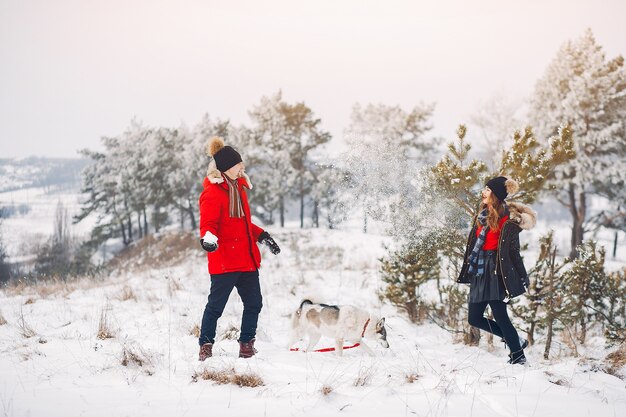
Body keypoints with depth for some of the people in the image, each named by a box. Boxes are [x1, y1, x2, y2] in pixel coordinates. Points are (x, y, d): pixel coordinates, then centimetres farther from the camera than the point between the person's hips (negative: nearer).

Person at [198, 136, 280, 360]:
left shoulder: (238, 187, 17)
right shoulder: (212, 193, -11)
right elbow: (208, 224, -17)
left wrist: (262, 236, 25)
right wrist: (209, 239, -36)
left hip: (247, 259, 9)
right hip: (224, 260, -8)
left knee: (254, 303, 8)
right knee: (216, 304, -3)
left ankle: (247, 344, 18)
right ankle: (206, 345, 7)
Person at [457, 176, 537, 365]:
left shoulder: (507, 220, -11)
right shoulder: (483, 216, 13)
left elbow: (512, 251, -12)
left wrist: (522, 279, -12)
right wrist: (467, 272, 20)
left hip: (496, 274, -9)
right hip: (479, 274, 9)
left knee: (500, 317, -7)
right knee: (474, 318, 8)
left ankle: (518, 356, 7)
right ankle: (516, 341, 21)